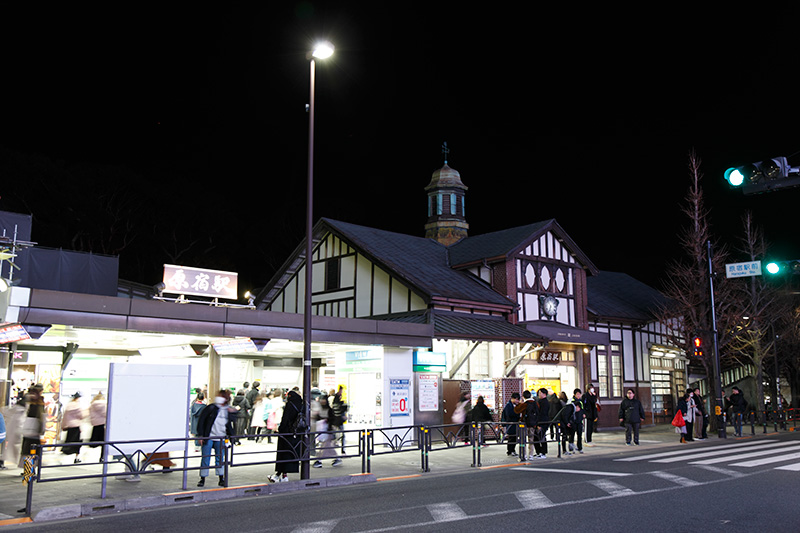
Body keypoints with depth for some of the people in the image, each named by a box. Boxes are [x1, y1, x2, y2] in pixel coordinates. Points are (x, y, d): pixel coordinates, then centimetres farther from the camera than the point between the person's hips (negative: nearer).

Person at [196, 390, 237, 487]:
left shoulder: (229, 410, 3)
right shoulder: (211, 408, -8)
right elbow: (201, 420, -6)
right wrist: (201, 435, -7)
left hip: (220, 439, 3)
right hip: (208, 438, -3)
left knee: (219, 459, 10)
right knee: (205, 458, 1)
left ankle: (221, 479, 17)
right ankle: (202, 479, 12)